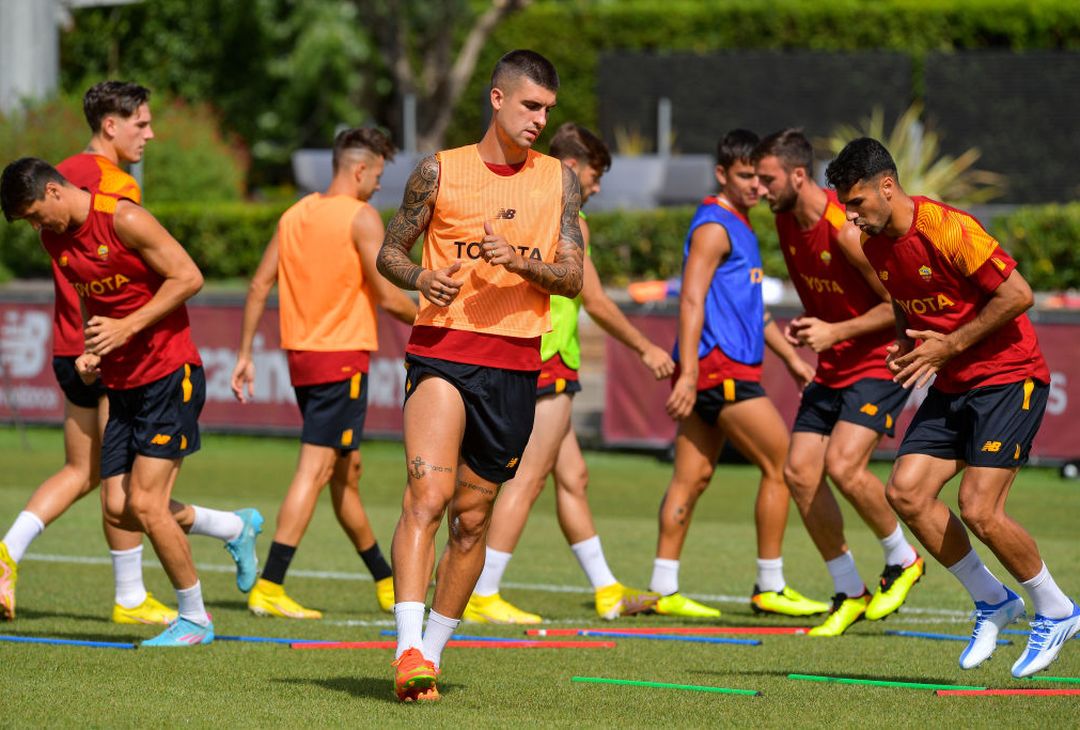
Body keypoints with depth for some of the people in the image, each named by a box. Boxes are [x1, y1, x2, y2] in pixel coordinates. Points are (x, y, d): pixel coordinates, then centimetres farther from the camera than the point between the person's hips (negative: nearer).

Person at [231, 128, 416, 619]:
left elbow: (259, 287, 11)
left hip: (301, 356, 8)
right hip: (342, 357, -8)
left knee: (346, 469, 16)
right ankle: (269, 588, -15)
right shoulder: (362, 218, -10)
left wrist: (245, 354, 15)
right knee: (315, 470, -8)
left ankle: (387, 585, 28)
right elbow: (387, 297, -12)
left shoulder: (295, 215, 11)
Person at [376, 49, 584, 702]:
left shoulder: (559, 180, 9)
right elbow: (390, 252, 12)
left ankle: (433, 651, 21)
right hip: (442, 351, -3)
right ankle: (408, 650, -27)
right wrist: (421, 278, -10)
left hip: (515, 365, 3)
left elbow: (572, 278, 4)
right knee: (428, 494, -21)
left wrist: (518, 260, -15)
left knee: (472, 518, 8)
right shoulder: (440, 172, 4)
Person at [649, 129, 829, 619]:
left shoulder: (739, 227, 21)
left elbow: (751, 306, 32)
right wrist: (688, 373, -24)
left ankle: (664, 589, 6)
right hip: (719, 368, -10)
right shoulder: (714, 226, -10)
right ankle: (769, 587, -1)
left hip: (730, 370, 10)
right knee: (781, 465, -6)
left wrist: (790, 357, 31)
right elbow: (692, 300, -18)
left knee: (693, 477, 7)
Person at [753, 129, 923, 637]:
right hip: (833, 367, 9)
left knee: (843, 465, -24)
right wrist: (804, 325, 3)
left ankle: (903, 561, 2)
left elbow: (901, 305, -19)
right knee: (799, 472, -2)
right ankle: (850, 593, 10)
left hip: (880, 361, -9)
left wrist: (835, 331, -21)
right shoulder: (786, 222, 3)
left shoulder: (845, 229, -23)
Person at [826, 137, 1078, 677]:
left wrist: (950, 345, -17)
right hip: (953, 385, 8)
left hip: (1008, 376, -8)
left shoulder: (947, 229, -22)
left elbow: (1018, 294, -20)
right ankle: (993, 602, 11)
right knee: (905, 491, -6)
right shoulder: (874, 243, 3)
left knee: (978, 509, -16)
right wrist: (907, 342, 1)